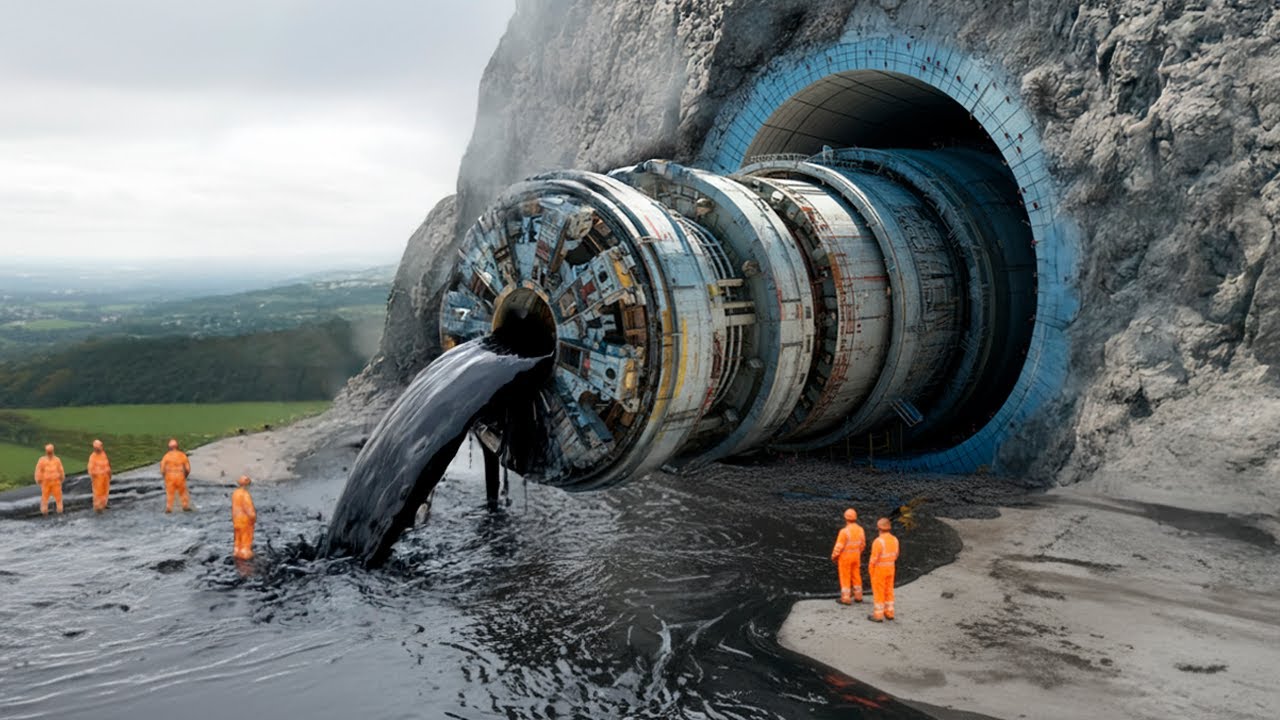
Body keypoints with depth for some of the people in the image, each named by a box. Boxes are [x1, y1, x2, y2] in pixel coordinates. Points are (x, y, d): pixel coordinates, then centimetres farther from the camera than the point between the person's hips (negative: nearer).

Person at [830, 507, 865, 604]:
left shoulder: (844, 531, -28)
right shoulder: (860, 529, -7)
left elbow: (839, 546, -22)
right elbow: (862, 543, 5)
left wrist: (834, 556, -6)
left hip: (845, 557, -6)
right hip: (856, 557, 6)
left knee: (845, 578, 6)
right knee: (856, 576, 18)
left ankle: (846, 599, 12)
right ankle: (858, 596, 27)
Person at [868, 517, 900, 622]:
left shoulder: (878, 541, -27)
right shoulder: (894, 539, -5)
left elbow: (874, 558, -22)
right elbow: (895, 555, 8)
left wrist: (870, 569, -5)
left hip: (878, 570, -7)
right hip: (890, 569, 7)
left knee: (878, 592, 5)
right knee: (888, 591, 18)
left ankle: (878, 615, 12)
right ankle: (889, 613, 26)